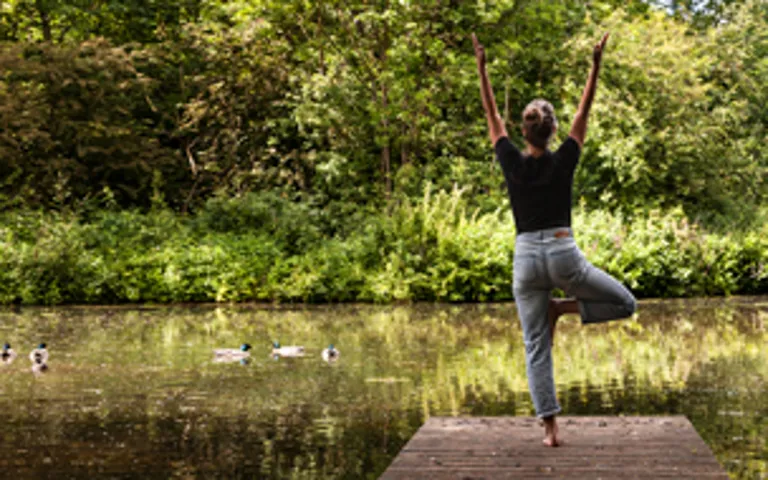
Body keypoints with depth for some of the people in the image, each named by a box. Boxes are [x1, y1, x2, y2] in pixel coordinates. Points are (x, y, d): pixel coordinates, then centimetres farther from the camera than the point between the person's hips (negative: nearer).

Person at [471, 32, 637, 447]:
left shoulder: (512, 163, -1)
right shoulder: (563, 161, -4)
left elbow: (493, 117, 9)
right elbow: (584, 113, 4)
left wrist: (482, 70, 12)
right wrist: (595, 66, 5)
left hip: (526, 260, 2)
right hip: (564, 256, -2)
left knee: (536, 349, 5)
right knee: (625, 303, 18)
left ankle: (549, 428, -2)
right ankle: (562, 307, 0)